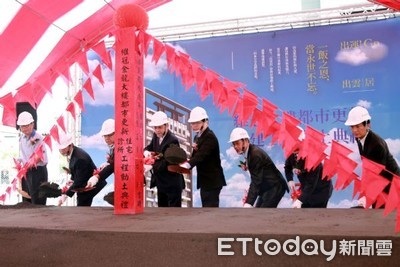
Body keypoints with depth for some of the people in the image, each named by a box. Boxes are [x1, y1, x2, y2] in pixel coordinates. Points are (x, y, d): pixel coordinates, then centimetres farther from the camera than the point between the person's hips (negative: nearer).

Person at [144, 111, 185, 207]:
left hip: (172, 184, -8)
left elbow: (167, 163, -26)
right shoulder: (156, 136, 2)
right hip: (160, 181, 8)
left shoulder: (173, 140, -22)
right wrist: (146, 152, -13)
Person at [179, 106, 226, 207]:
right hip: (205, 180, 9)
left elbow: (201, 155, -28)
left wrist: (188, 165, -40)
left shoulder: (210, 137, -16)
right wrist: (186, 163, -8)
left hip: (212, 180, -9)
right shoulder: (198, 136, 13)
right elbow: (195, 155, 12)